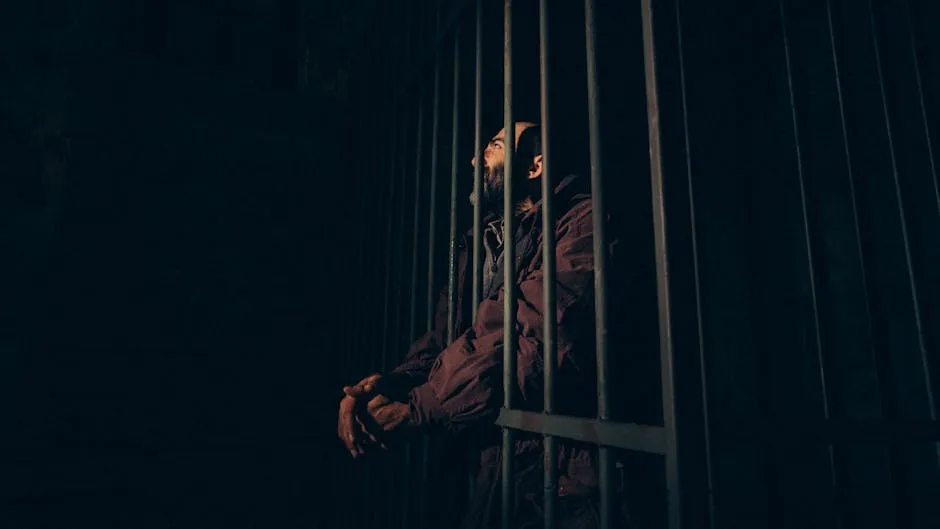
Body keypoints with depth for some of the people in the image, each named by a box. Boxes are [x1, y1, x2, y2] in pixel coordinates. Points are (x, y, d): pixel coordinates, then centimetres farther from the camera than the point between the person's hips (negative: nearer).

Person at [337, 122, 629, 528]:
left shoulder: (579, 221, -11)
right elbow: (441, 343, 8)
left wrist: (419, 407, -17)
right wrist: (388, 385, -14)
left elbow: (546, 347, -24)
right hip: (493, 470, 7)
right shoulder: (480, 244, 12)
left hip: (565, 478, -6)